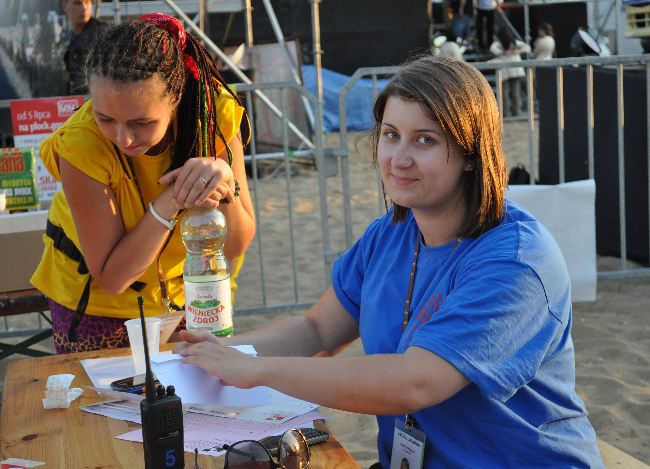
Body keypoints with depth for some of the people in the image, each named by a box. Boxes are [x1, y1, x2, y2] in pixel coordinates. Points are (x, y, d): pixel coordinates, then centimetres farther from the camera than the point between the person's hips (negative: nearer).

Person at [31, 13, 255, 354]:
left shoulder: (214, 110, -24)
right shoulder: (80, 143, -31)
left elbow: (236, 246, -18)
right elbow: (111, 277, -26)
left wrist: (226, 188, -38)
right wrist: (170, 202, -38)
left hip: (184, 289, 2)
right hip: (96, 302, -2)